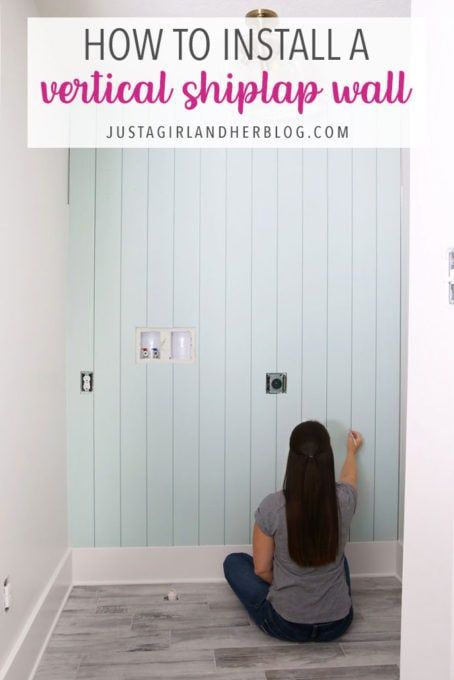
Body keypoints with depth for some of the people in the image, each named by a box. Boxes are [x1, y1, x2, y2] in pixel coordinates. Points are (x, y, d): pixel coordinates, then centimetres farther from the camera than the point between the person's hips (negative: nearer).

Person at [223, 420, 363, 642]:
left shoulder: (272, 506, -22)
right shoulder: (343, 501, -15)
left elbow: (261, 569, -9)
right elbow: (348, 478, 12)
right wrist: (351, 452, 32)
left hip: (285, 625, -3)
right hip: (338, 624, 3)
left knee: (234, 561, 18)